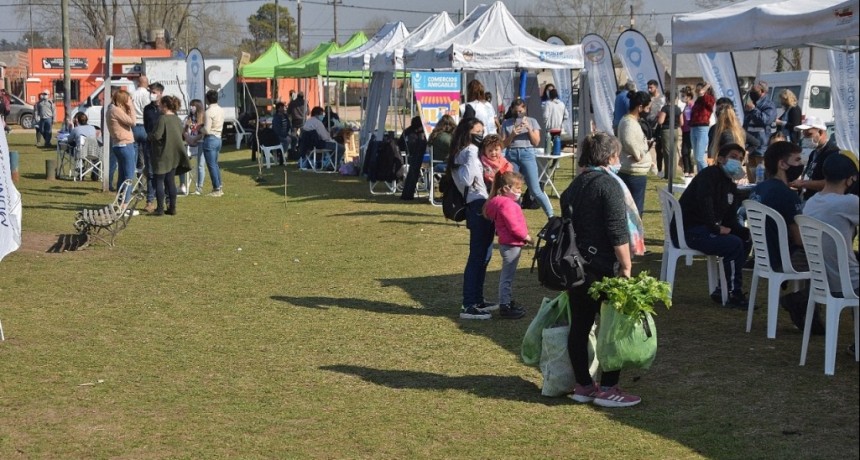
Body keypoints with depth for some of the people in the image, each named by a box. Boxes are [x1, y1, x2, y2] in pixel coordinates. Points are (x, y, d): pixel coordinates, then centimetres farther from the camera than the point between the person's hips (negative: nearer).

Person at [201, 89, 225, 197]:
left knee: (211, 165, -1)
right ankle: (219, 187, 20)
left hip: (210, 139, -8)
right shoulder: (221, 110, 7)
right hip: (218, 138, 8)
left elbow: (206, 130, -20)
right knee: (215, 164, 18)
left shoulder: (209, 111, -18)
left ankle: (216, 189, 2)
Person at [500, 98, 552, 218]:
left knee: (535, 190, -7)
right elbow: (503, 144, 6)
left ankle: (551, 216, -1)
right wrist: (512, 135, -10)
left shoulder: (532, 121, 8)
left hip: (527, 153, -2)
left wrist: (529, 128, -9)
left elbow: (536, 142, 3)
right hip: (511, 155, 2)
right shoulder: (507, 123, 10)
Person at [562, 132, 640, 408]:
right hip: (603, 269, -8)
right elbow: (618, 232, -18)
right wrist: (626, 267, -13)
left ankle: (583, 385, 18)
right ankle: (608, 389, 3)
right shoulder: (608, 185, -12)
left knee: (579, 327, 11)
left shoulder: (574, 186, 13)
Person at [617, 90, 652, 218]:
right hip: (634, 174, -10)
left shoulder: (631, 121, 15)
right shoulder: (629, 123, -18)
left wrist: (646, 145, 4)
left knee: (636, 209, 18)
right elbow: (629, 141, -37)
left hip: (636, 173, 10)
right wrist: (639, 155, -22)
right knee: (635, 210, -6)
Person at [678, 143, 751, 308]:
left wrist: (746, 231, -3)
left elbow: (730, 219, 15)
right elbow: (704, 203, -29)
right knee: (734, 244, -23)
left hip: (705, 229, 11)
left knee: (746, 240, 9)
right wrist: (717, 228, -23)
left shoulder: (731, 185, 18)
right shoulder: (709, 175, -12)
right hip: (689, 231, -11)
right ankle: (734, 294, -12)